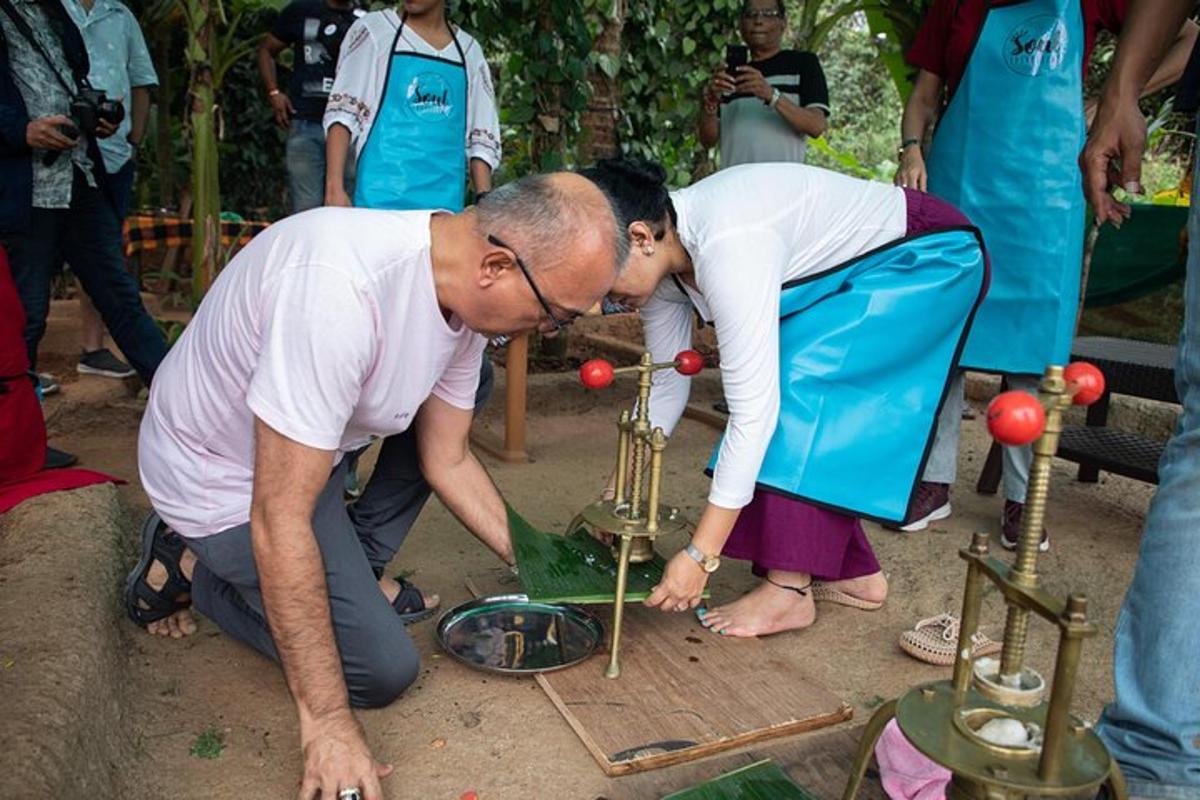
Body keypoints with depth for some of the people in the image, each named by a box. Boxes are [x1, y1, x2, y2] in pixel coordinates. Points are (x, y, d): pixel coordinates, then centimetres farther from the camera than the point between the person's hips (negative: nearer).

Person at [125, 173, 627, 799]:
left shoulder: (465, 289, -12)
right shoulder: (339, 289, -39)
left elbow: (446, 462, -1)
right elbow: (279, 522, -35)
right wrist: (328, 722, -29)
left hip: (310, 441, 8)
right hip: (223, 481, -7)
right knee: (384, 669, -7)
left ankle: (355, 569, 6)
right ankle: (191, 567, 7)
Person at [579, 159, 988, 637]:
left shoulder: (727, 248, -37)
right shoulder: (661, 257, -10)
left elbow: (752, 412, -38)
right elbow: (665, 385, 0)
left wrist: (700, 557, -35)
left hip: (927, 259, -9)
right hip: (859, 274, 9)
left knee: (799, 390, -23)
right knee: (812, 423, 3)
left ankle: (788, 590, -16)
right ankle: (854, 574, 15)